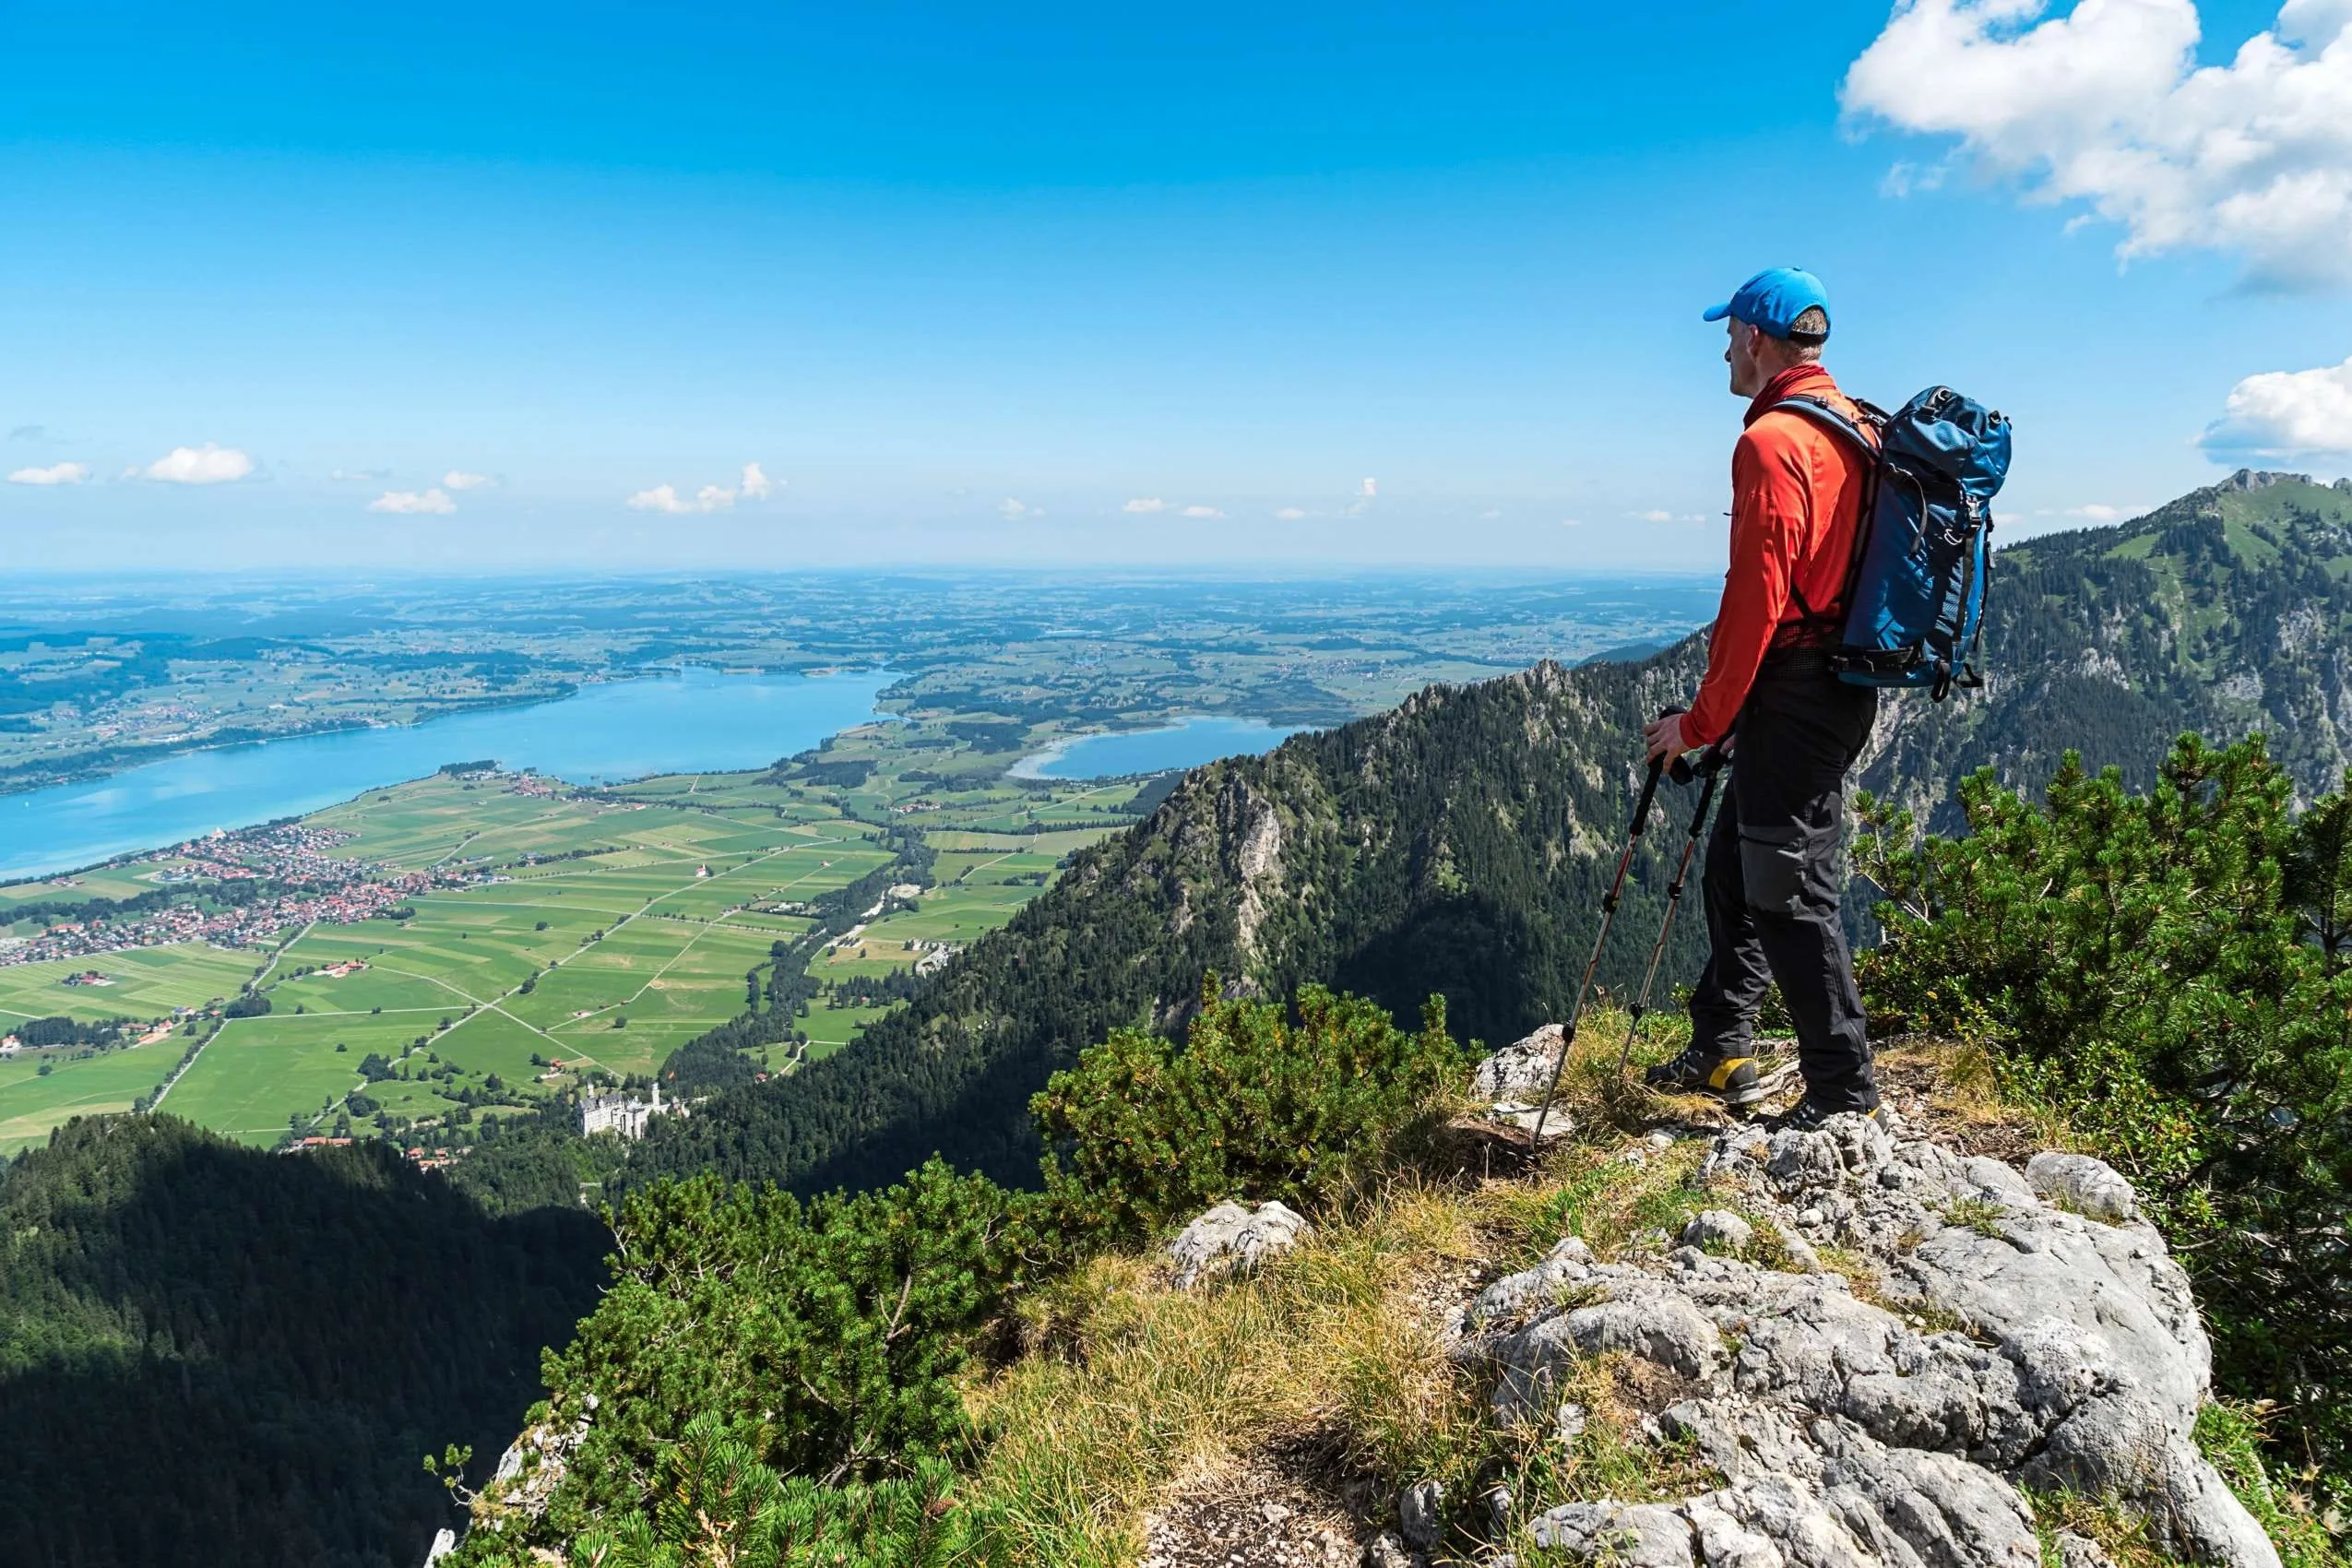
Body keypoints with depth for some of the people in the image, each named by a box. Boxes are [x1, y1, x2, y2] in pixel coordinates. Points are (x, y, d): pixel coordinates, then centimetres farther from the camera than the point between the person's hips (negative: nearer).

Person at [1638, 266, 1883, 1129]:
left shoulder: (1772, 442, -15)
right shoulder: (1855, 431, 15)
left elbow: (1757, 598, -21)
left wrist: (1702, 721, -13)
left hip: (1791, 693, -10)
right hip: (1844, 686, 10)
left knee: (1792, 891, -2)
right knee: (1735, 869, 17)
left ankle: (1844, 1089, 8)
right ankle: (1719, 1051, 28)